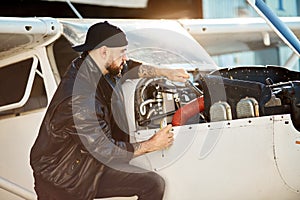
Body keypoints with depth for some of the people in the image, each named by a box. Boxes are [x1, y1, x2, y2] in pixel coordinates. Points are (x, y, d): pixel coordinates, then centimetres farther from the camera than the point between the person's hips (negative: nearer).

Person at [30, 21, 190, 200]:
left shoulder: (94, 66, -4)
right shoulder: (79, 99, -30)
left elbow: (130, 68, 20)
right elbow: (106, 151, -23)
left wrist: (166, 73, 18)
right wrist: (152, 145, -12)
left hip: (94, 165, 8)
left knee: (154, 184, -2)